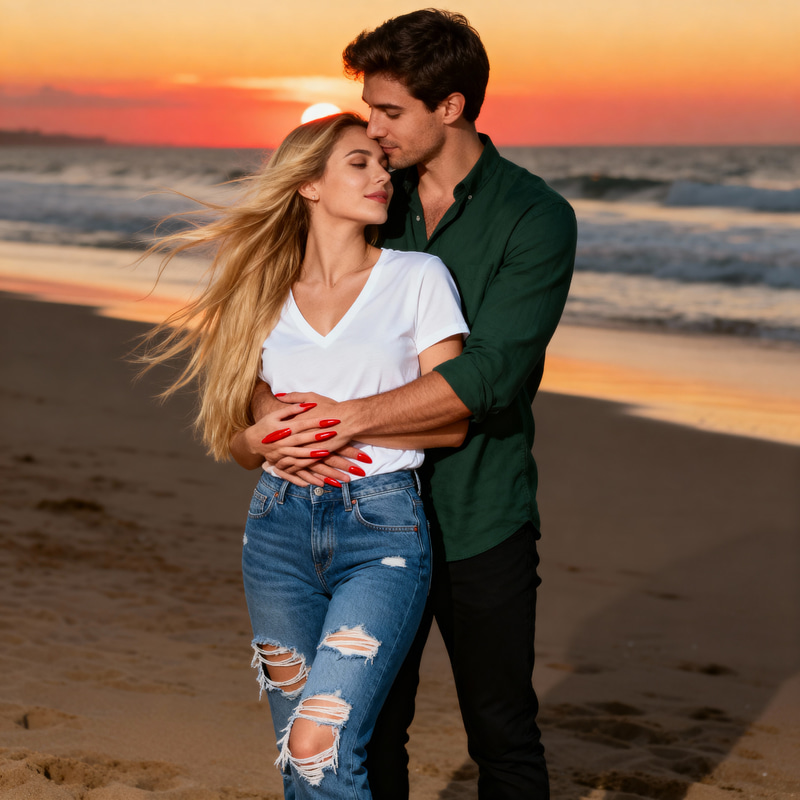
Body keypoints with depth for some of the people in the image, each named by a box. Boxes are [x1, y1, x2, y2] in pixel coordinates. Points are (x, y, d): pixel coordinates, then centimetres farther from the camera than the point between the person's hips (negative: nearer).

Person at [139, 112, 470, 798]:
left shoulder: (418, 278, 4)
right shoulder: (267, 296, 12)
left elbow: (451, 421, 0)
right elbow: (239, 441, 16)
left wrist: (347, 424, -11)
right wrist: (268, 435, -6)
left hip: (383, 528, -4)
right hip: (281, 527, 4)